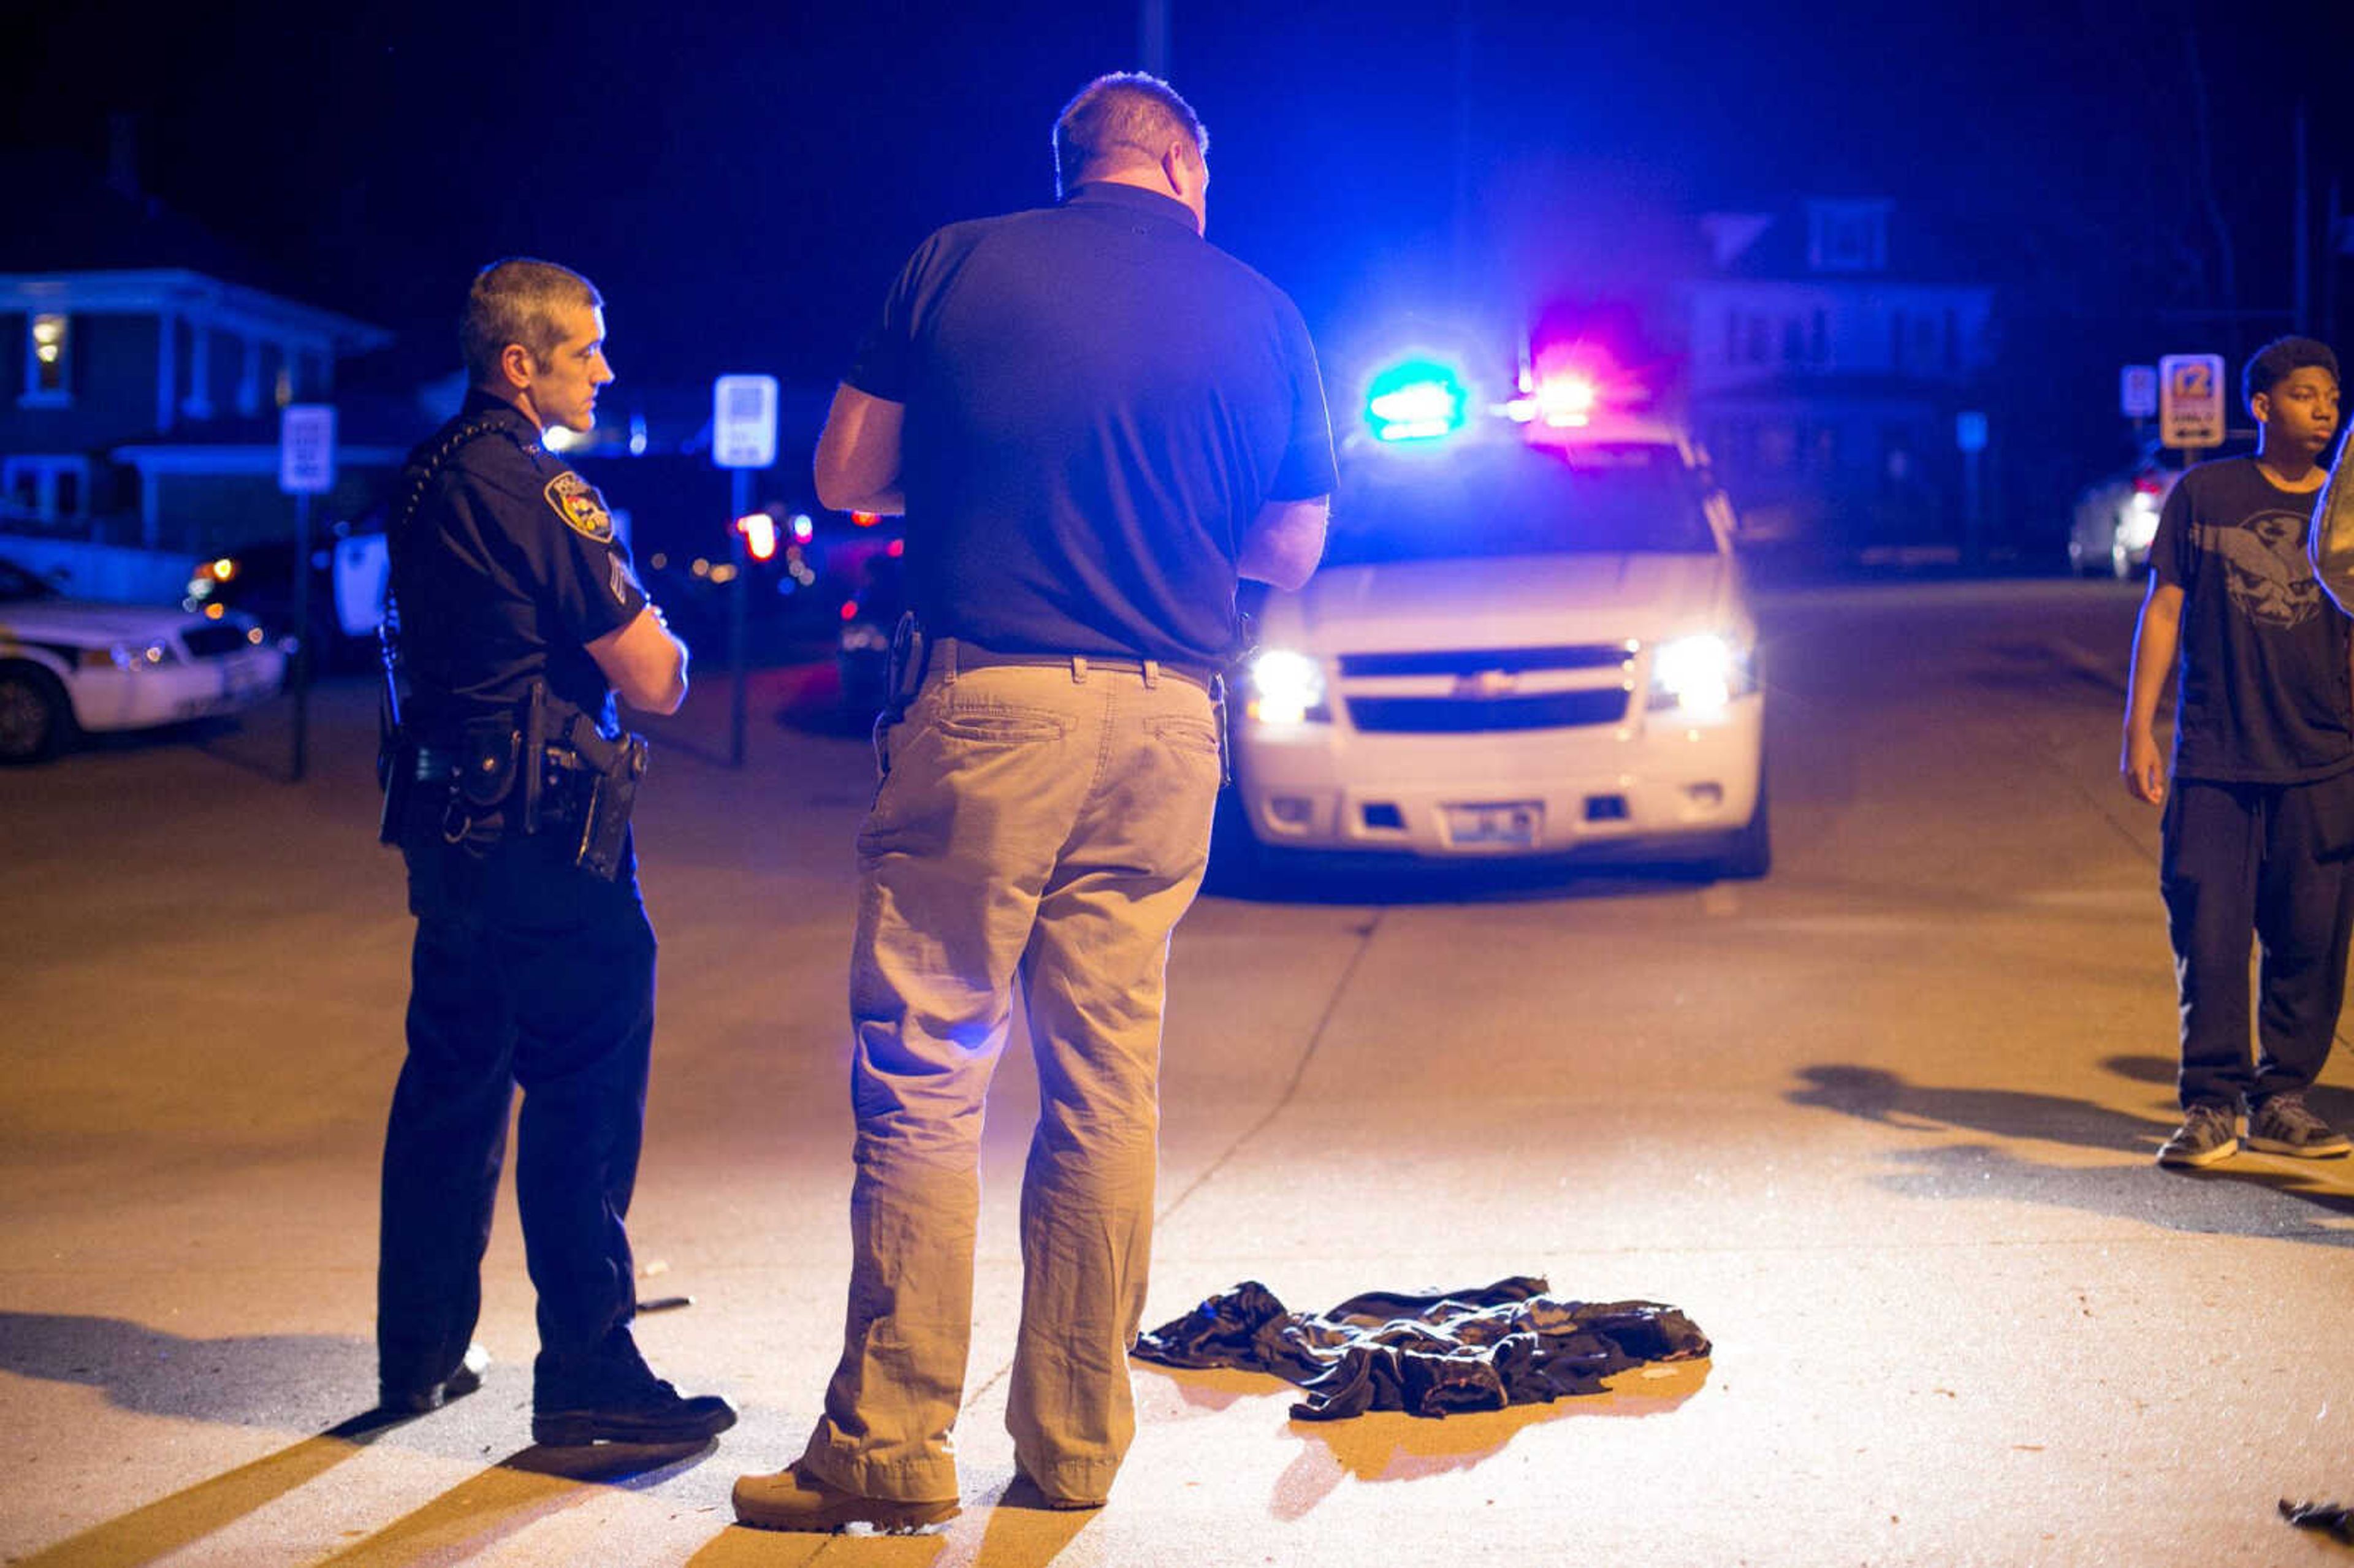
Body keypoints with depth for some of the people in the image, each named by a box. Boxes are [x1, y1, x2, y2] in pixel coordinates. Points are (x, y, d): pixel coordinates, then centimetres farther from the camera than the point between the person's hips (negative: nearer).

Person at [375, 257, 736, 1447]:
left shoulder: (426, 478, 12)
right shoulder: (538, 491, -16)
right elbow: (655, 683, -16)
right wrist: (656, 637, 5)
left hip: (447, 819, 9)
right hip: (543, 829, -9)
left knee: (454, 1080, 16)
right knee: (585, 1094, -4)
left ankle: (420, 1352, 25)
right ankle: (587, 1371, -1)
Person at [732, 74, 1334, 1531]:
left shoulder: (958, 263, 3)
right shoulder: (1261, 311, 8)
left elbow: (847, 477, 6)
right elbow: (1292, 548, 14)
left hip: (987, 701, -2)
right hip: (1163, 719, 3)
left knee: (924, 1069, 1)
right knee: (1109, 1077, 9)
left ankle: (891, 1442, 2)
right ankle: (1076, 1441, 15)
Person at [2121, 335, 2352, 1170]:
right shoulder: (2203, 494, 4)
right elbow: (2164, 609, 5)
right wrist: (2139, 730, 0)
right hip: (2212, 760, -2)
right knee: (2209, 936, -4)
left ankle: (2280, 1101, 14)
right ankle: (2211, 1105, 5)